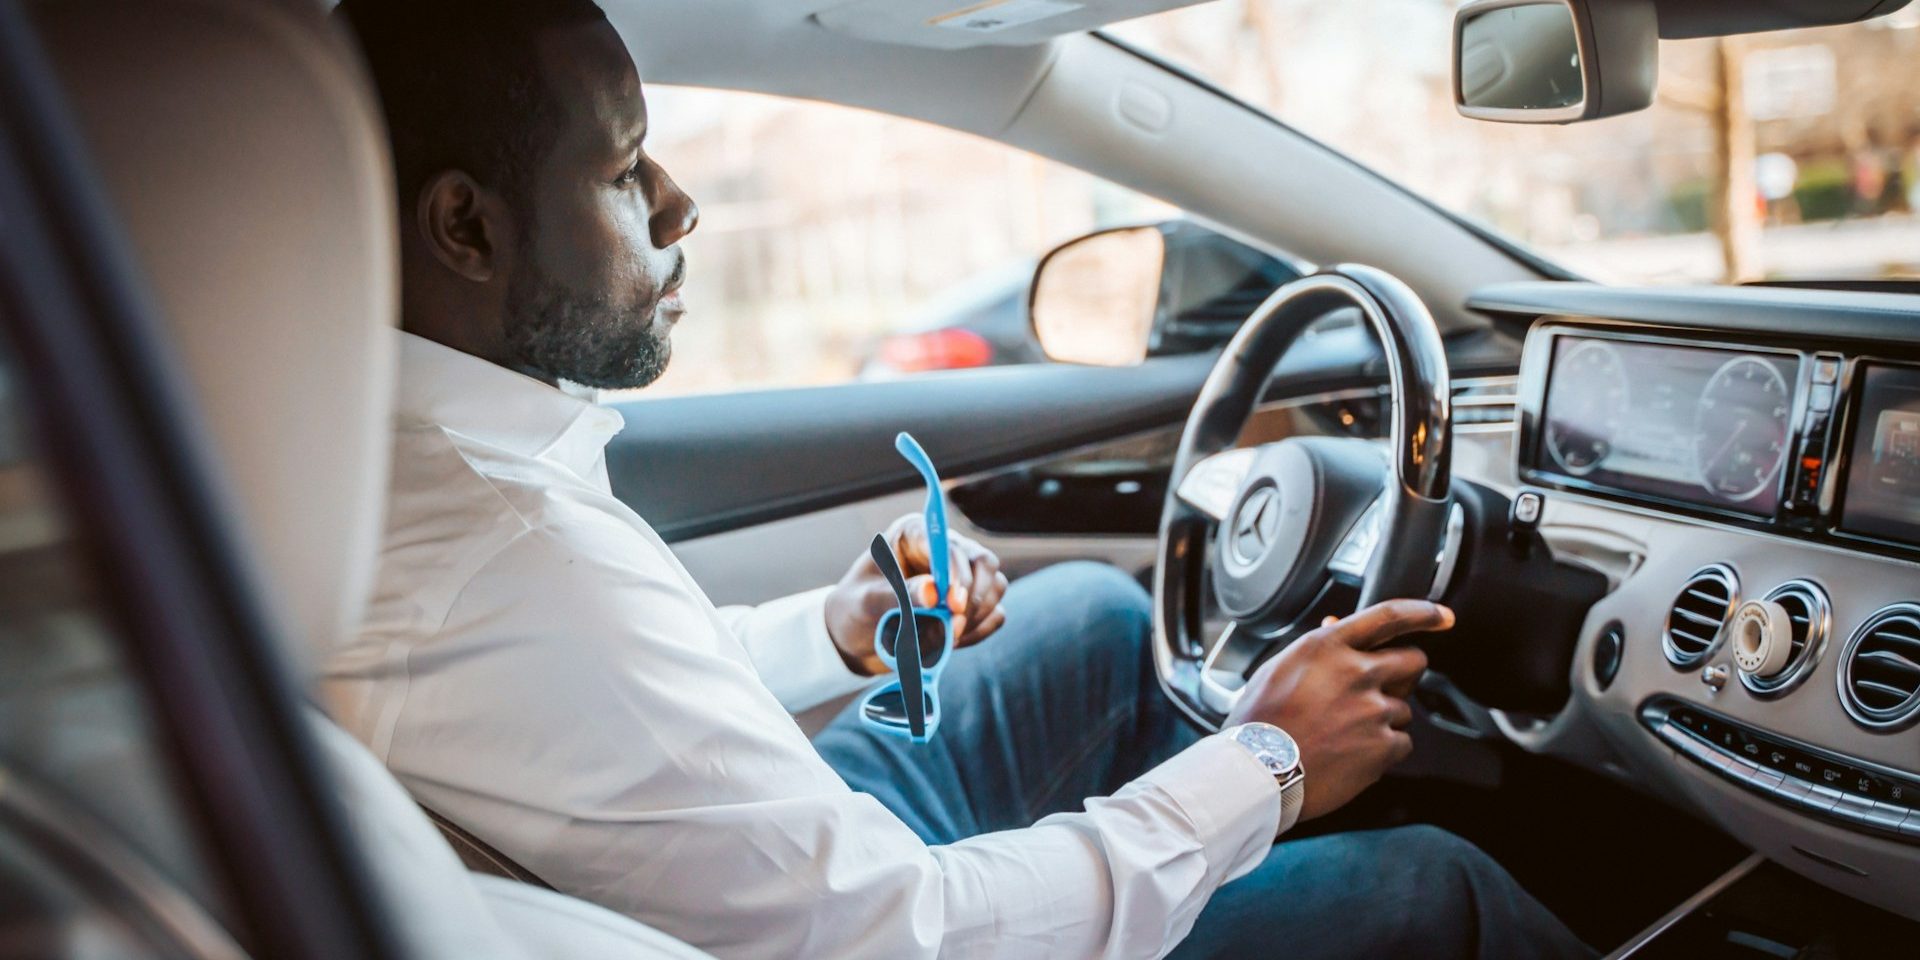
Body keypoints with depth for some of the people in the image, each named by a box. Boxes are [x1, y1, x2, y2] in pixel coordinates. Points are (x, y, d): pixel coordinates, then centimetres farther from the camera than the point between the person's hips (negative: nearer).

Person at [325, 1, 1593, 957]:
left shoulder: (395, 446, -5)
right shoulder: (514, 556, -36)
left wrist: (835, 632, -2)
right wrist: (1265, 763, -18)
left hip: (809, 841, 9)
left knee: (1100, 612, 19)